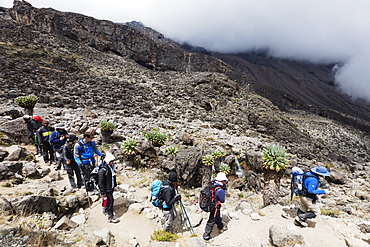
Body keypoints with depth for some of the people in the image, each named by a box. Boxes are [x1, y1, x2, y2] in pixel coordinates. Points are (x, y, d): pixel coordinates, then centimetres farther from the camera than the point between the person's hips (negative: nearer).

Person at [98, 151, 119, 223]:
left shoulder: (110, 167, 1)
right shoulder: (102, 170, -25)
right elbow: (100, 182, -22)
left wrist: (115, 184, 22)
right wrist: (103, 193, -19)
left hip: (111, 188, 8)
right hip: (106, 190, -8)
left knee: (111, 200, 20)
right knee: (110, 202, -1)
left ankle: (106, 210, 44)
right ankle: (111, 217, 13)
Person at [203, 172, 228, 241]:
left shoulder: (212, 185, -7)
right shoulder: (219, 190, -31)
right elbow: (222, 200, -17)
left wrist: (223, 189, -4)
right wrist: (224, 190, -8)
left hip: (211, 204, 9)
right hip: (215, 207, -9)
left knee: (218, 217, 30)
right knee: (211, 221, 9)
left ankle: (221, 228, 54)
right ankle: (206, 235, 23)